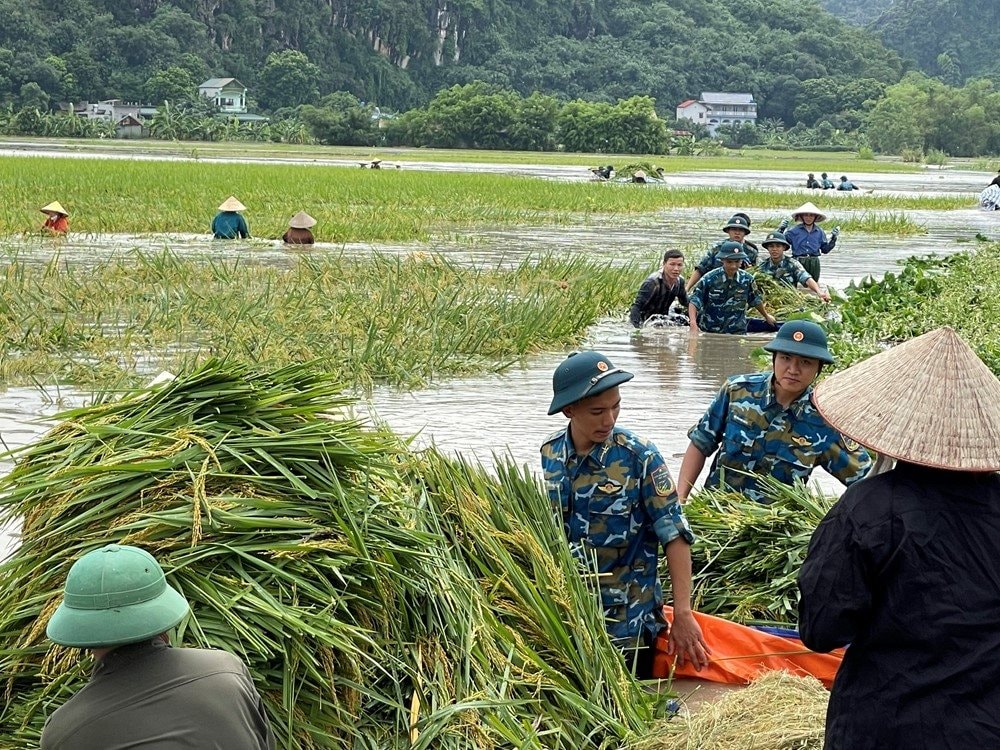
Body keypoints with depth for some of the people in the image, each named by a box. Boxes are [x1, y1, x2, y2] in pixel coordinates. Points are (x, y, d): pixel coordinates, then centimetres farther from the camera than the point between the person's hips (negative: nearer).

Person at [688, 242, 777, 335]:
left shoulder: (747, 279, -2)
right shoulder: (709, 279, -11)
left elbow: (756, 300, 17)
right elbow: (694, 301, -10)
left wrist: (766, 316, 31)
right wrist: (693, 323, -25)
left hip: (737, 332, 2)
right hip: (709, 333, -2)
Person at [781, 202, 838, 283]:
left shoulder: (819, 232, 9)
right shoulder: (794, 230, 2)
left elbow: (825, 249, 12)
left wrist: (833, 238, 2)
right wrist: (780, 230, -12)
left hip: (814, 264, 2)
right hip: (798, 261, -2)